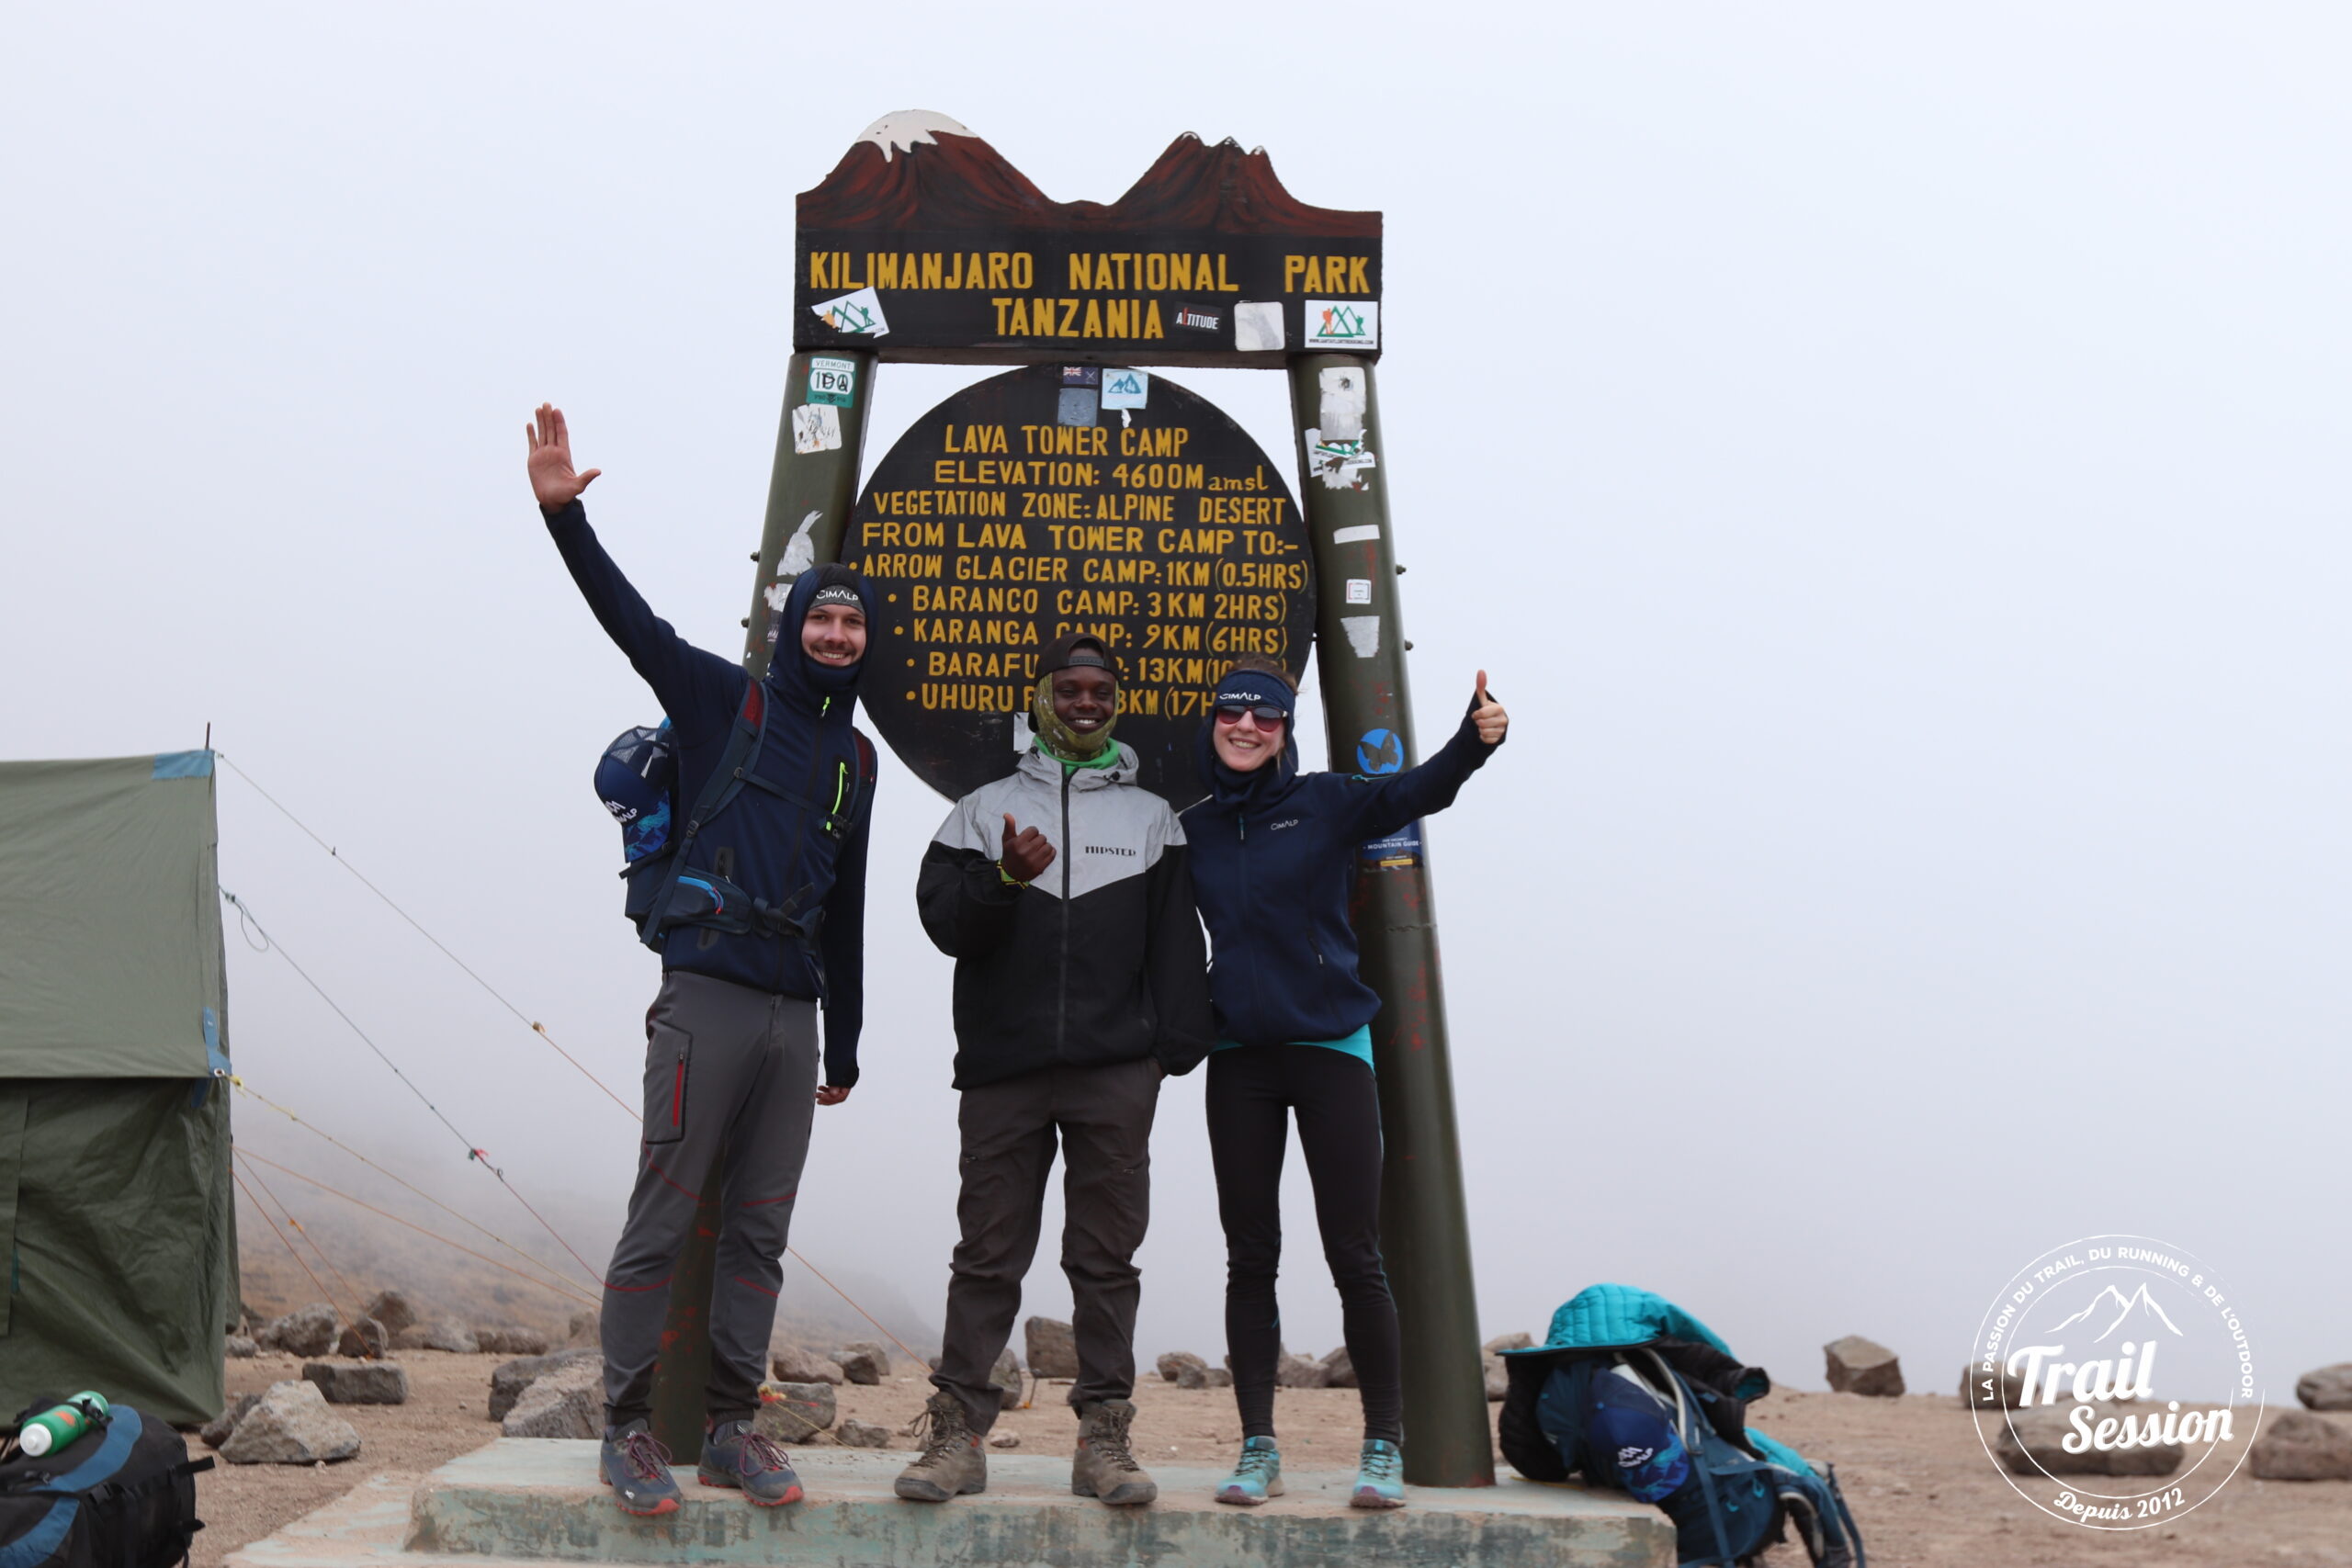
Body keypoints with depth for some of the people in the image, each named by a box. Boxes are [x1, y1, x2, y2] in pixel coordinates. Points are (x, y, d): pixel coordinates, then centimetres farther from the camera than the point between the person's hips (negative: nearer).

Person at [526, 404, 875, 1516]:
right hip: (707, 997, -5)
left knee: (759, 1232, 9)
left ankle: (732, 1428, 18)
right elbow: (628, 619, -9)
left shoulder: (855, 755, 18)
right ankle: (629, 1430, 8)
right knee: (662, 1221, -3)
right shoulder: (726, 699, 4)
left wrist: (845, 1043, 21)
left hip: (794, 1014, 5)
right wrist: (564, 514, -24)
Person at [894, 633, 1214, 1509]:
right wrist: (1005, 879, -15)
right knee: (987, 1253, 2)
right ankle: (958, 1432, 8)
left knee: (1107, 1254, 2)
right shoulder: (984, 809, 14)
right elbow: (942, 919, 3)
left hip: (1117, 1071, 0)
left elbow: (1176, 941, 10)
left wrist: (1177, 1044, 0)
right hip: (1002, 1065, 0)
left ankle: (1104, 1436, 8)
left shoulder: (1152, 817, 15)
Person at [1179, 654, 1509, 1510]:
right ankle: (1258, 1448, 15)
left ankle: (1385, 1447, 10)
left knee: (1354, 1255, -1)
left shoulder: (1324, 803, -2)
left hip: (1331, 1047, -3)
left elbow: (1414, 790, -19)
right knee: (1250, 1257, 6)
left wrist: (1475, 740, -38)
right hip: (1238, 1059, 3)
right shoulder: (1192, 831, 7)